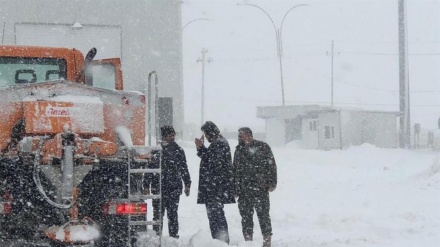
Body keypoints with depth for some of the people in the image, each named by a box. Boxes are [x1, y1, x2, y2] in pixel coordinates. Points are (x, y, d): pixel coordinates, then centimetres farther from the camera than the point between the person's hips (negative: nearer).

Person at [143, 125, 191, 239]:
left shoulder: (179, 151, 9)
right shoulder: (156, 151, 1)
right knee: (158, 213, 0)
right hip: (158, 188, -2)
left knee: (173, 214, 3)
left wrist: (187, 184, 11)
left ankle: (174, 236, 9)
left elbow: (184, 169, 16)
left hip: (174, 188, 2)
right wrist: (146, 186, -1)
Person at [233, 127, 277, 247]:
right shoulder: (239, 149, 14)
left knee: (263, 214, -4)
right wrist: (235, 188, 16)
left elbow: (271, 165, -2)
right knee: (246, 216, 6)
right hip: (243, 191, 5)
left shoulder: (263, 147, 0)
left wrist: (272, 183, -8)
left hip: (260, 188, -5)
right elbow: (235, 169, 20)